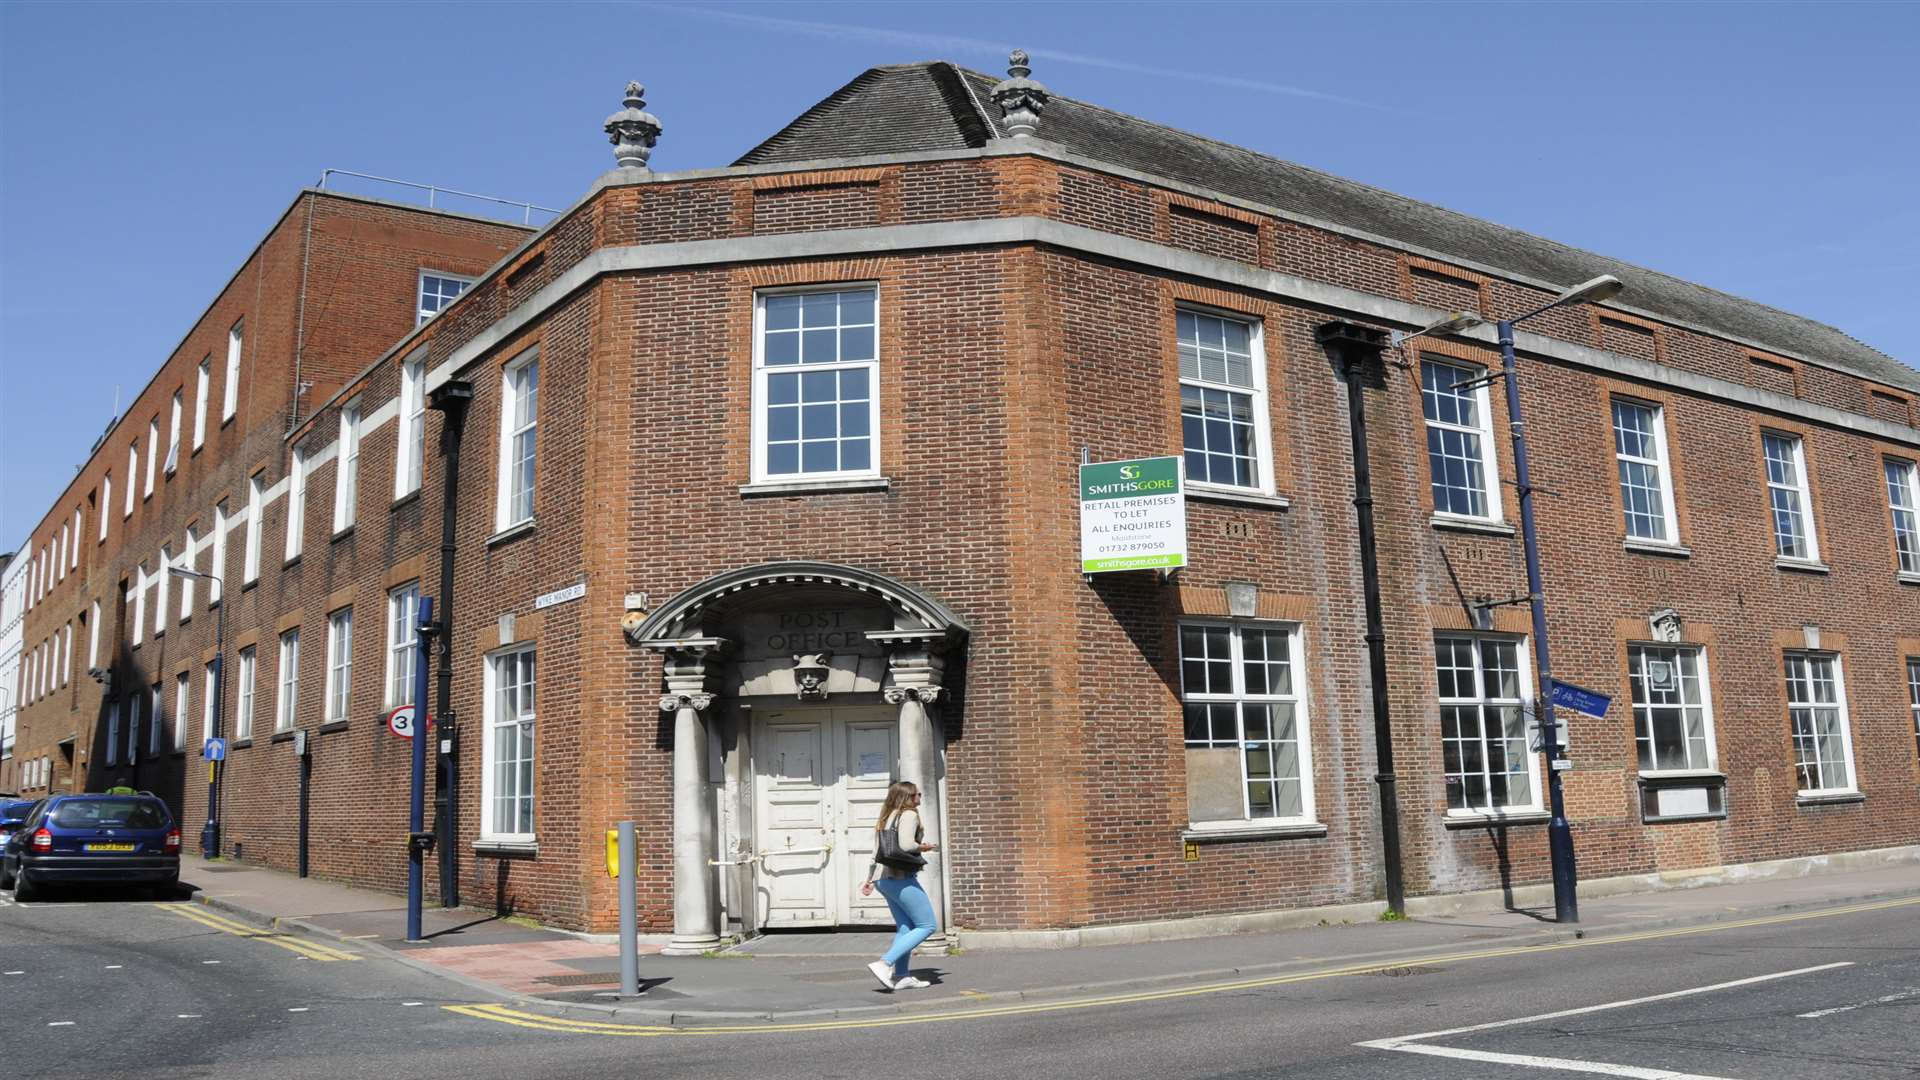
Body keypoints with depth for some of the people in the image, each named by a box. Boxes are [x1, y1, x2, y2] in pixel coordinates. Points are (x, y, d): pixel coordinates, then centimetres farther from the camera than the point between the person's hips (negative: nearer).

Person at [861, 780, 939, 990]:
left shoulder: (885, 818, 17)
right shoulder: (909, 815, -8)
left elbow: (876, 852, 17)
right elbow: (906, 845, -22)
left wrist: (870, 880, 20)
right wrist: (925, 847, -4)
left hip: (884, 878, 9)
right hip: (901, 878, -9)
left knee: (905, 927, 15)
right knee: (927, 926, -4)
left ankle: (901, 976, 12)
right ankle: (884, 963, -14)